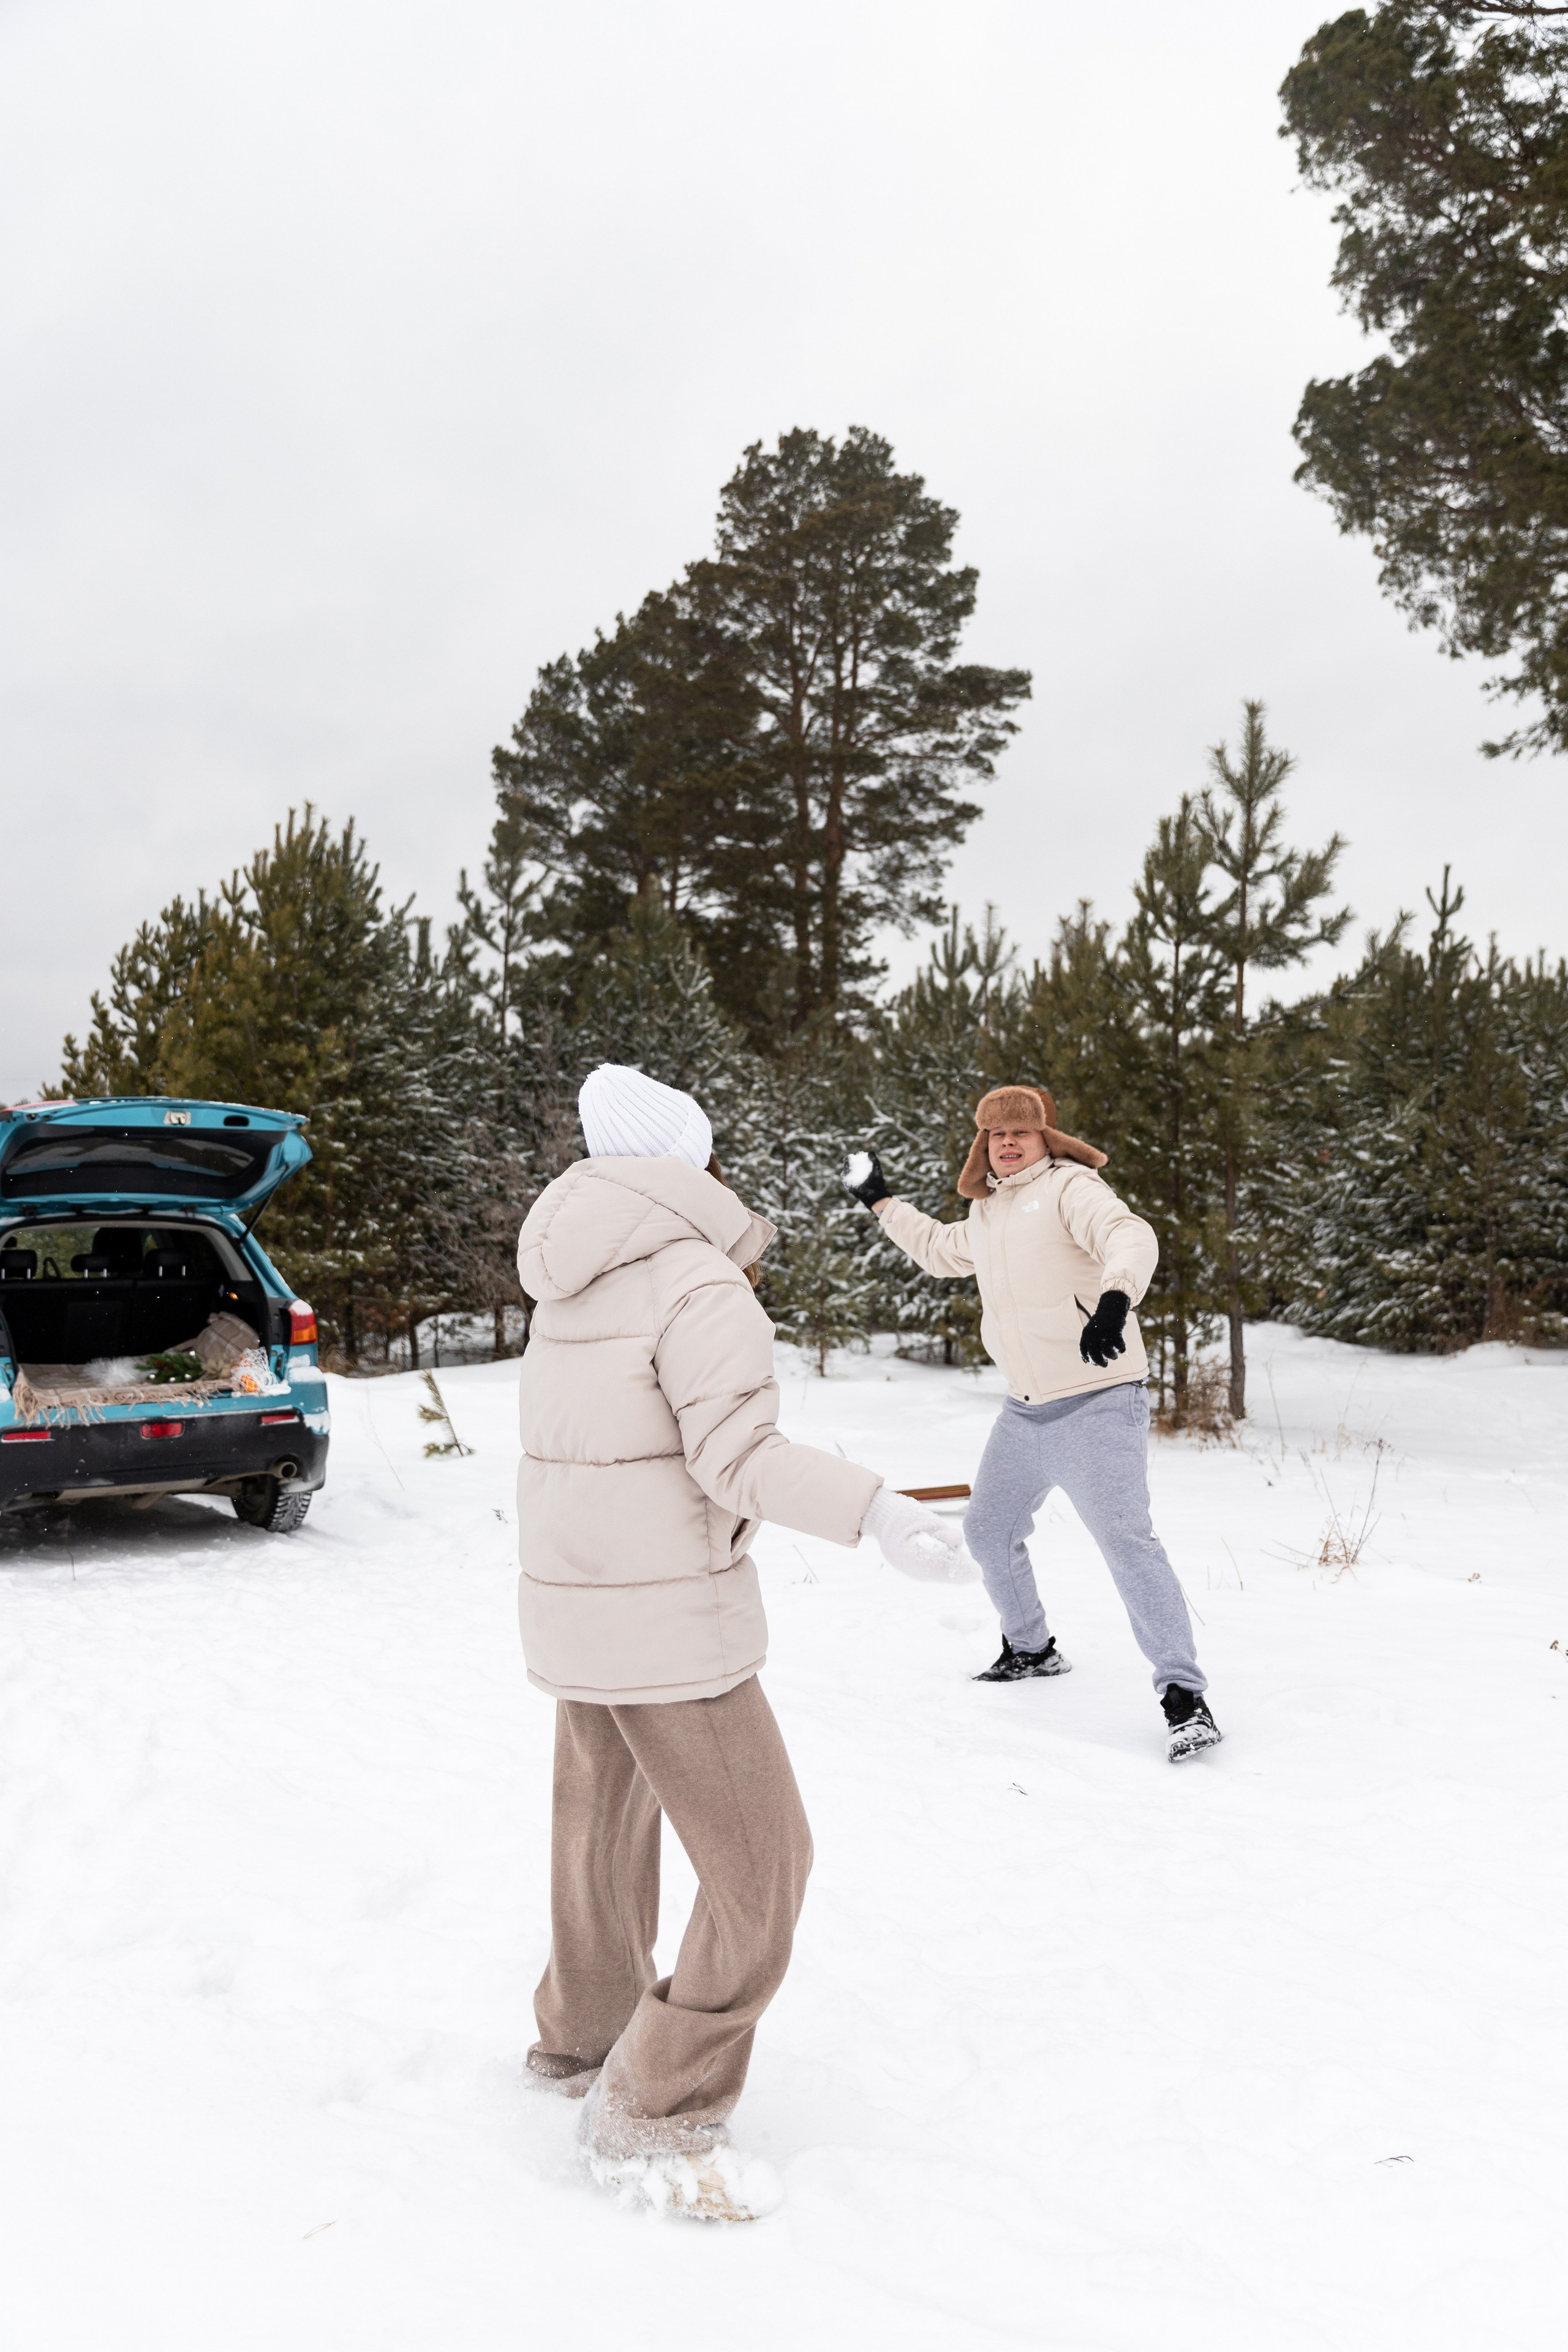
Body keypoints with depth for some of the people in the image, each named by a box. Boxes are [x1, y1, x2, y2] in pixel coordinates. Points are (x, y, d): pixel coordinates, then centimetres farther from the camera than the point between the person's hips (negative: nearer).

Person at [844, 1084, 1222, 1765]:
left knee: (1126, 1540, -18)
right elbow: (940, 1251, 37)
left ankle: (1185, 1696, -13)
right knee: (988, 1530, 18)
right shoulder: (986, 1213, 16)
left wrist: (1116, 1296, -47)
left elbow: (1131, 1237, -27)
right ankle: (1031, 1649, 40)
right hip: (1025, 1411, 9)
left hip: (1096, 1404, -9)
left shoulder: (1068, 1186, -8)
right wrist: (881, 1202, 39)